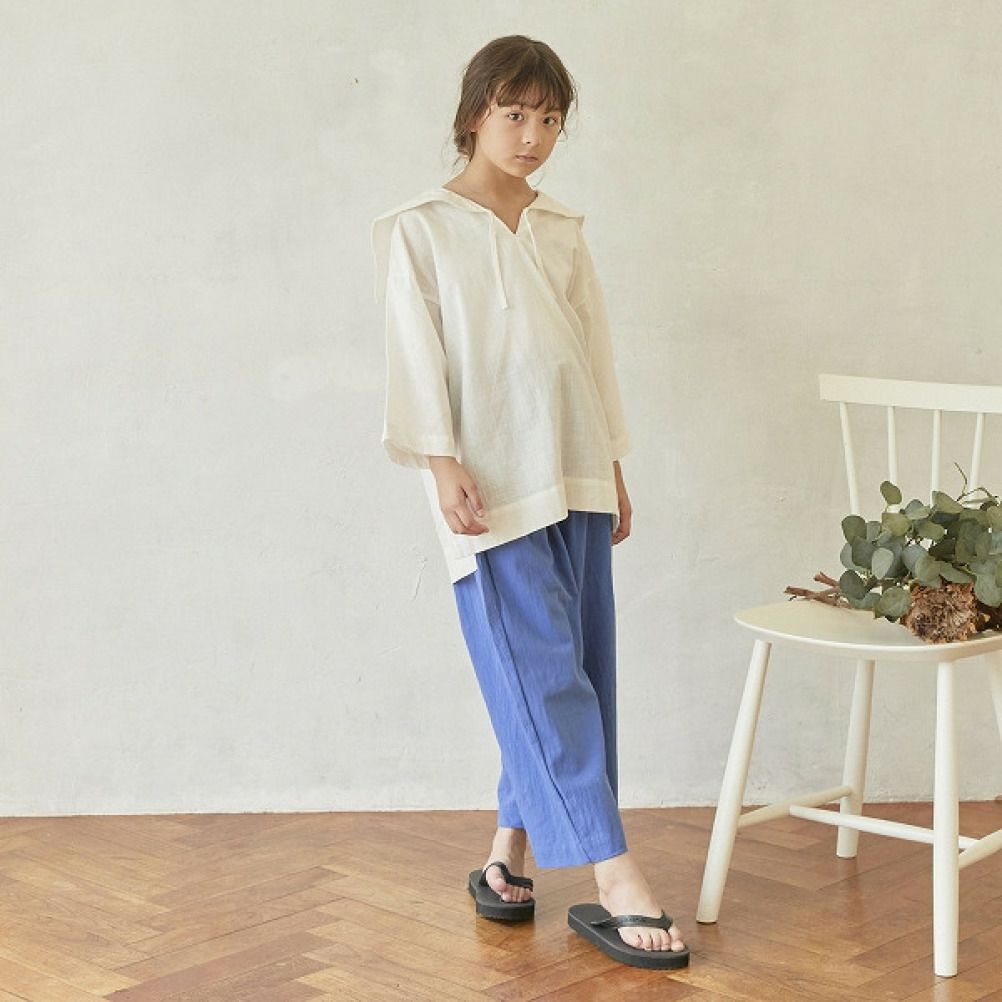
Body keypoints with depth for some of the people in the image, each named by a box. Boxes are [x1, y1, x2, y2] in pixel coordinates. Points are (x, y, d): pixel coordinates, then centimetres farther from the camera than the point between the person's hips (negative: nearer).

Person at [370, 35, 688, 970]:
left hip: (575, 478, 6)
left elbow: (593, 349, 17)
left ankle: (509, 853, 19)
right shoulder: (422, 229, 0)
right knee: (545, 675, -9)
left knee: (571, 677, 6)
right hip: (492, 487, -6)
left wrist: (614, 468, 15)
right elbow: (418, 356, -5)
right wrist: (443, 466, -15)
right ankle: (618, 884, -10)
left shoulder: (561, 231, 15)